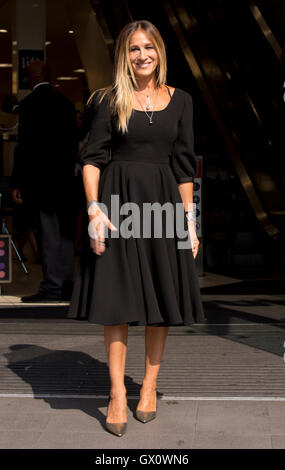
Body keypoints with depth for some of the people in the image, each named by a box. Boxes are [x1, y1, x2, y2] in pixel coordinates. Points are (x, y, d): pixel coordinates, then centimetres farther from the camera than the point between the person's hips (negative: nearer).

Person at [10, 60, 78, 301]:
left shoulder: (29, 103, -8)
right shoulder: (66, 103, 11)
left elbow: (24, 145, -11)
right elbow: (73, 143, 12)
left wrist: (16, 183, -8)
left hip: (39, 178, -6)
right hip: (65, 179, 6)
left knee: (48, 232, -6)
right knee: (65, 232, 10)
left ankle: (52, 286, -5)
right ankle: (67, 284, 14)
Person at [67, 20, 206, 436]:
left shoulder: (179, 100, 7)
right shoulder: (109, 100, 1)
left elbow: (185, 167, 8)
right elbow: (93, 157, -3)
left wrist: (190, 221, 5)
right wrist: (94, 208, -16)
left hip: (164, 202, 3)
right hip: (118, 201, -2)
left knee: (162, 297, 7)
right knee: (117, 297, -2)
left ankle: (150, 385, 22)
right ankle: (117, 394, 6)